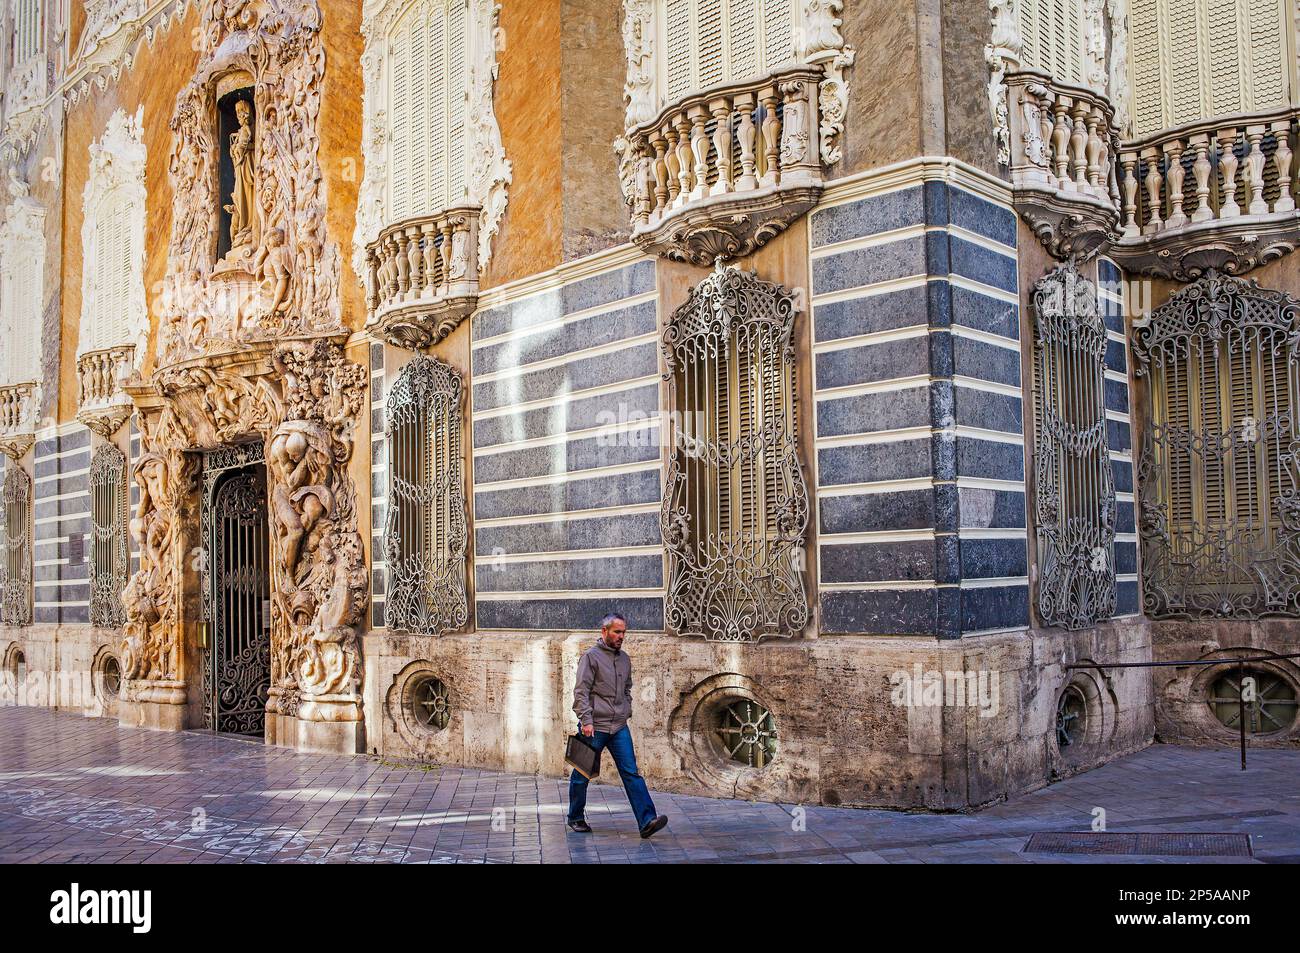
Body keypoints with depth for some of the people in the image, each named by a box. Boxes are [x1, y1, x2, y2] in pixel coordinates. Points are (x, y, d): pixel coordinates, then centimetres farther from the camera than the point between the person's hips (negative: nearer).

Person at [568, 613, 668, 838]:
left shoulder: (624, 659, 14)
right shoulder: (591, 656, -7)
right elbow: (581, 691, -12)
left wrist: (626, 712, 15)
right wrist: (586, 720, -18)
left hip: (619, 727, 5)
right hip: (594, 727, -5)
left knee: (631, 772, -5)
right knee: (582, 774, 8)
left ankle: (647, 821, -12)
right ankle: (576, 818, 25)